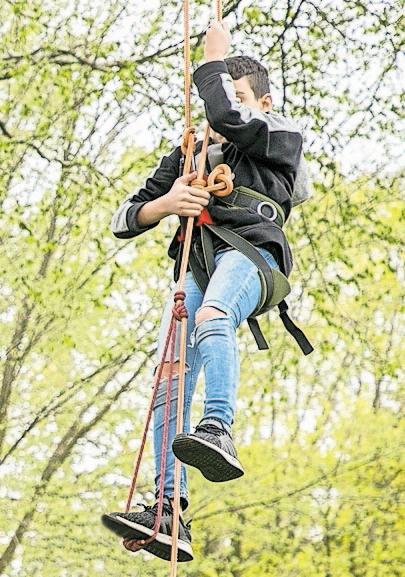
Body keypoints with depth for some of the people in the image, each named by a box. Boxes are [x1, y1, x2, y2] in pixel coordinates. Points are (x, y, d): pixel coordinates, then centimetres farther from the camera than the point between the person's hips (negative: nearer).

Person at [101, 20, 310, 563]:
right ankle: (169, 513, -22)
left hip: (249, 248, -5)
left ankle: (219, 433, -56)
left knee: (211, 317, -39)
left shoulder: (281, 134, 15)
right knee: (169, 382, -14)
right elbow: (123, 220, 22)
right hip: (194, 260, 5)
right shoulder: (187, 156, 30)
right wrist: (164, 203, 1)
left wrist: (214, 57, 8)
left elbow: (226, 116, -8)